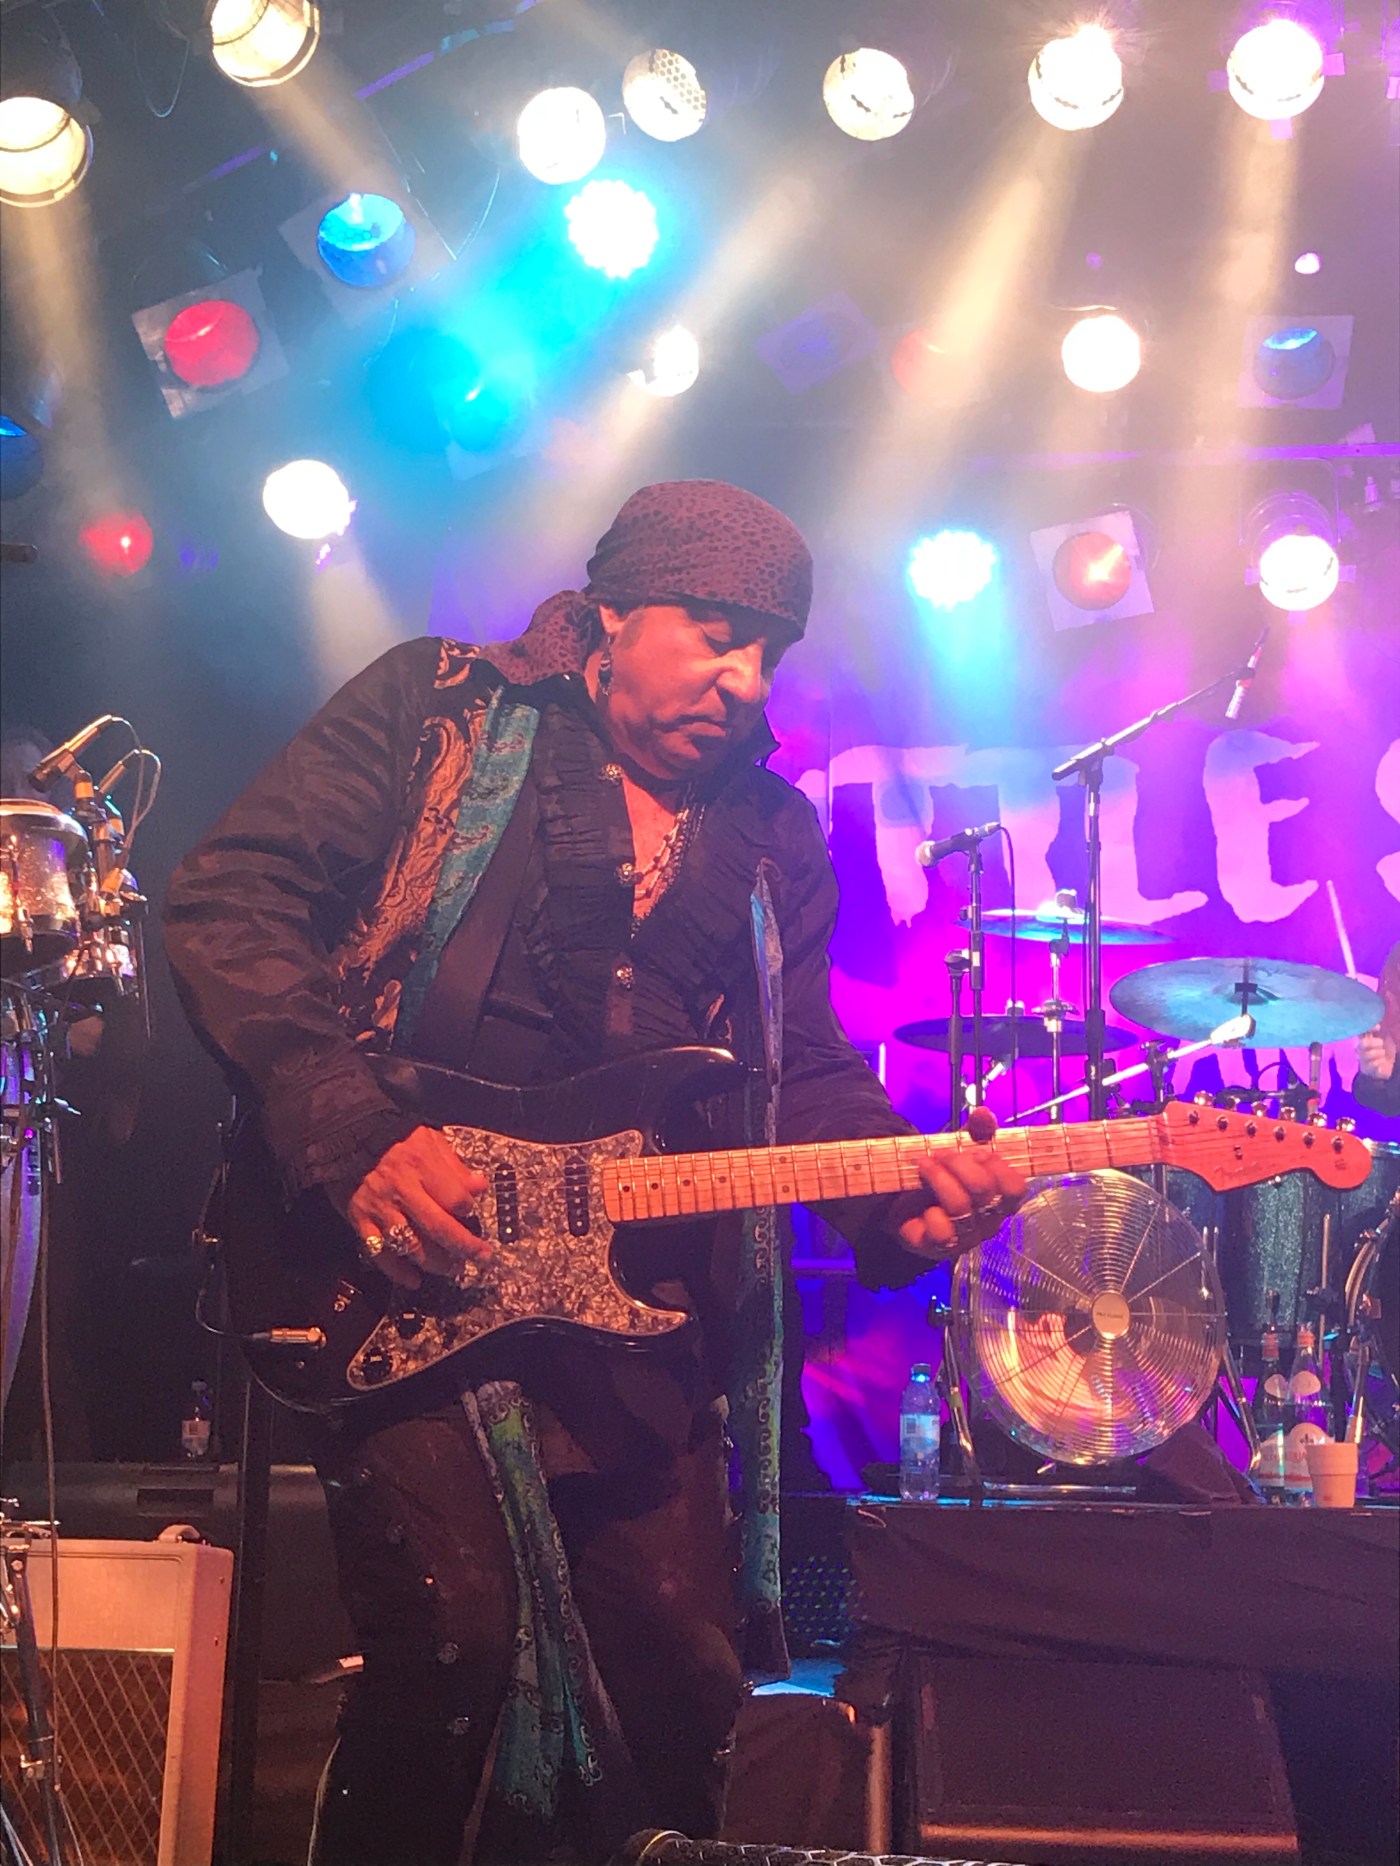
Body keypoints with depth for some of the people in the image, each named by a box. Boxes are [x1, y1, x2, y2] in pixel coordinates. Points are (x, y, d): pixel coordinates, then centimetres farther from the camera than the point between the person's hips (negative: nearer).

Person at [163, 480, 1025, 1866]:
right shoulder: (436, 709, 1)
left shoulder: (772, 837, 16)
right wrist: (352, 1131, -18)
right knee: (455, 1635, -20)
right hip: (403, 1282, -5)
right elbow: (228, 901, -6)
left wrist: (909, 1196, -11)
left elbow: (807, 1076, 11)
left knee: (686, 1685, 5)